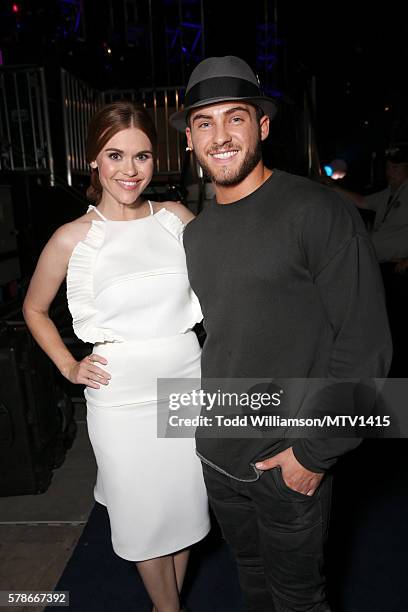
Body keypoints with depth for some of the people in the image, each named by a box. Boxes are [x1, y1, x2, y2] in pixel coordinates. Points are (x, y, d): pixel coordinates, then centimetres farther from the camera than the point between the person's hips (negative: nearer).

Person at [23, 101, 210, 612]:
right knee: (144, 512, 15)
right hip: (121, 396, -2)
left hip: (187, 381, 3)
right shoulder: (73, 238, -6)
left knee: (184, 502, 18)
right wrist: (69, 367, -1)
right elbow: (34, 308, 9)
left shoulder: (176, 217, 0)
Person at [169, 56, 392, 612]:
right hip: (216, 456, 6)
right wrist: (199, 418, 10)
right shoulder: (195, 232, 5)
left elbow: (365, 345, -17)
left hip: (289, 463, -5)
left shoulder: (318, 212, -16)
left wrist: (314, 452, -15)